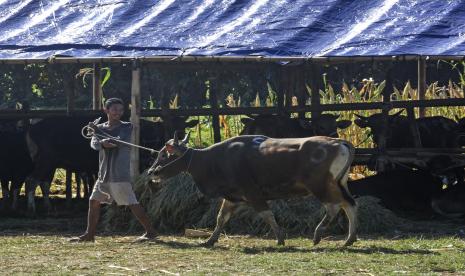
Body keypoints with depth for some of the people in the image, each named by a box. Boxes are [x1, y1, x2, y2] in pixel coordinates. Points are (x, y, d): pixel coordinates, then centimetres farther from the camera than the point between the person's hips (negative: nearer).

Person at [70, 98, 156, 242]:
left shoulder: (126, 127, -1)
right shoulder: (100, 127, 12)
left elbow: (119, 142, -16)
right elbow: (94, 144, -5)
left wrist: (97, 130, -11)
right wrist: (103, 143, -29)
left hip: (120, 174, -6)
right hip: (104, 174, 6)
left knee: (132, 203, -11)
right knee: (94, 202, 8)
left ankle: (150, 231, -8)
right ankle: (89, 234, 17)